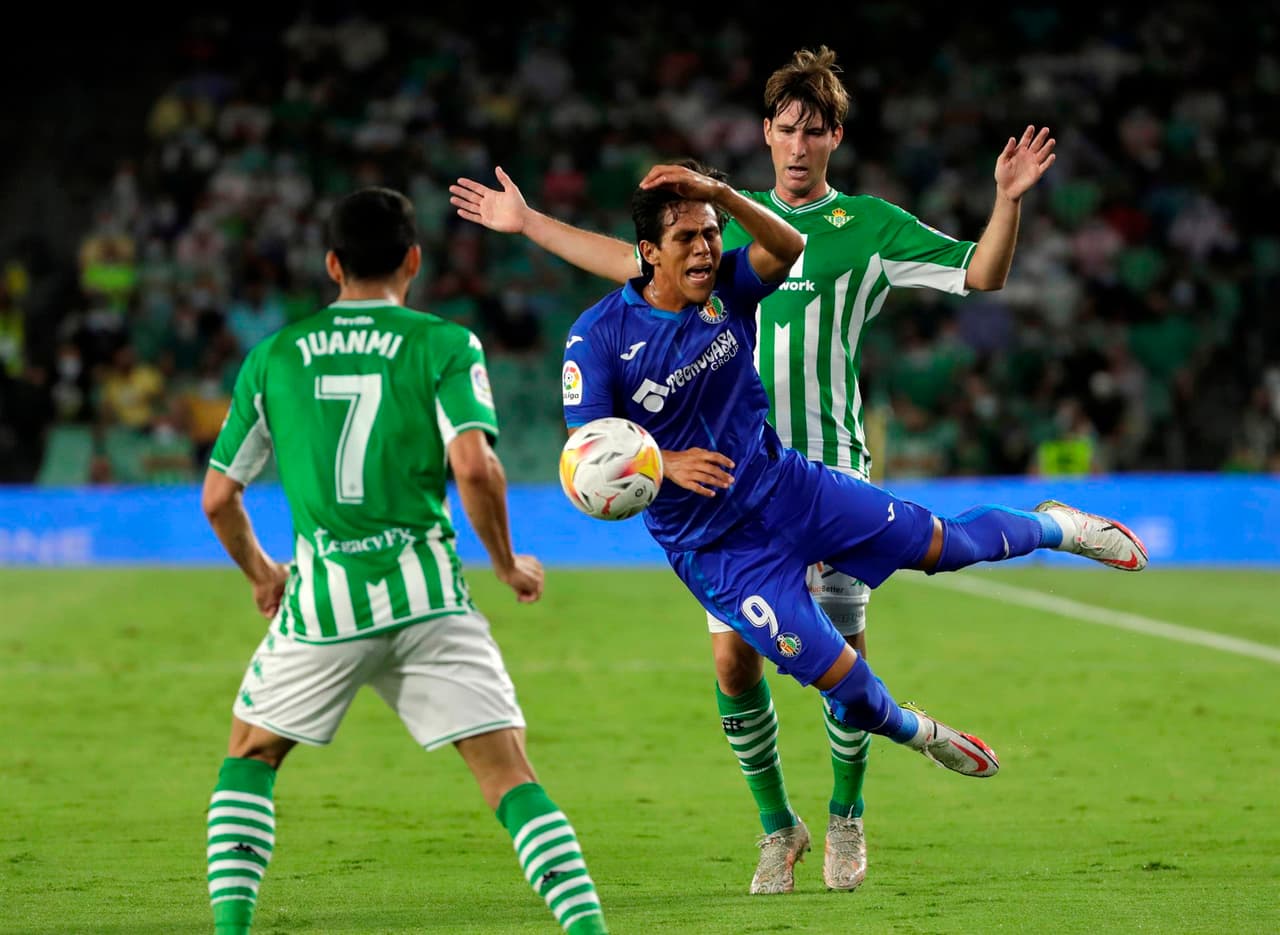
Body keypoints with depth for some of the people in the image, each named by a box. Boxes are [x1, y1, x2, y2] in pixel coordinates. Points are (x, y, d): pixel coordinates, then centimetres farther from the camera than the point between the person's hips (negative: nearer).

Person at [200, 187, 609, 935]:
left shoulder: (274, 356, 10)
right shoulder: (445, 346, 1)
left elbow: (219, 497, 14)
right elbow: (474, 464, -13)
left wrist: (261, 574, 31)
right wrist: (508, 565, 2)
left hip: (321, 600, 1)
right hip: (425, 594, -1)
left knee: (250, 756, 22)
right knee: (511, 776, 2)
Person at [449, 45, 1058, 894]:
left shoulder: (869, 226, 3)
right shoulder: (731, 221, 14)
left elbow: (980, 275, -2)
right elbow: (635, 262, 26)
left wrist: (1009, 200, -20)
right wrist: (528, 223, 26)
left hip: (833, 474, -3)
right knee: (734, 660, -4)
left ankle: (846, 817, 19)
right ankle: (778, 827, 14)